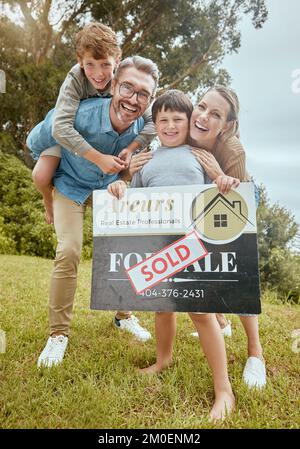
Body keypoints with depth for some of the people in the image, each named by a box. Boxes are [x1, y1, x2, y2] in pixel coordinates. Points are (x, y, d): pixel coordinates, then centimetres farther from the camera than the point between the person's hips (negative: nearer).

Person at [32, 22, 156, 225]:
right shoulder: (75, 79, -35)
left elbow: (152, 121, -28)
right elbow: (61, 127, -45)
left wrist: (130, 149, -43)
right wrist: (99, 158, -50)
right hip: (67, 135, -3)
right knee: (41, 176, -21)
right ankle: (50, 200, 18)